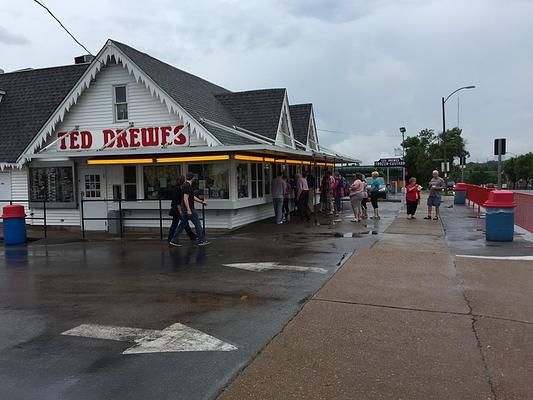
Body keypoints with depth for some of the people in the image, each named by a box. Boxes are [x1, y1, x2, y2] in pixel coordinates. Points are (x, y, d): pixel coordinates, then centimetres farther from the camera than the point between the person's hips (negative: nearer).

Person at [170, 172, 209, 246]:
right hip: (189, 208, -10)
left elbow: (192, 197, 23)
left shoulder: (185, 185, 14)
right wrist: (189, 210, -26)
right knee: (197, 224, 0)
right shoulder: (188, 186, -17)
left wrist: (201, 201, 26)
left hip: (184, 209, 10)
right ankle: (201, 240, 7)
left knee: (182, 224, 10)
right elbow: (185, 198, -24)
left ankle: (174, 240, 9)